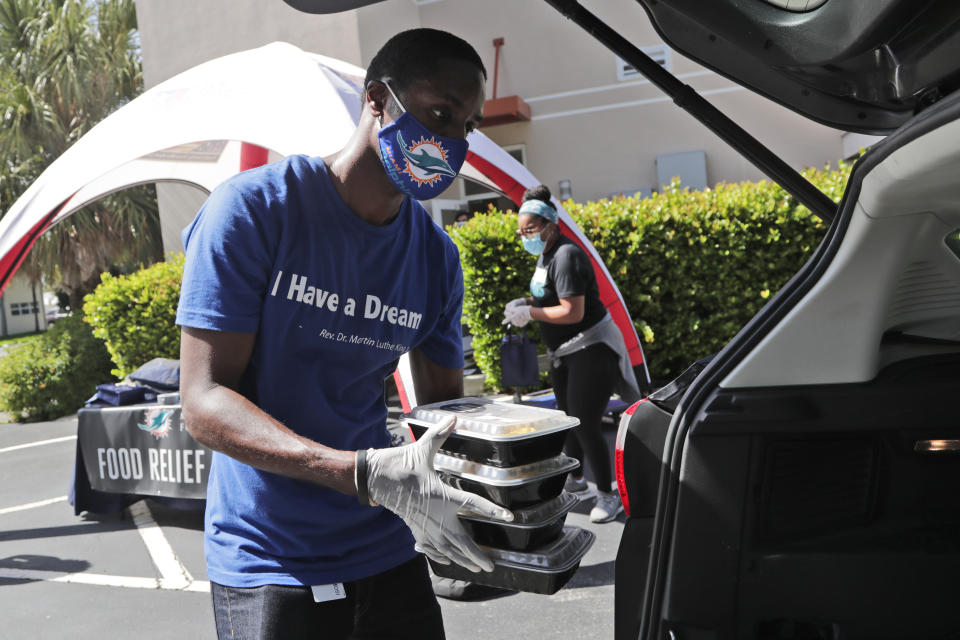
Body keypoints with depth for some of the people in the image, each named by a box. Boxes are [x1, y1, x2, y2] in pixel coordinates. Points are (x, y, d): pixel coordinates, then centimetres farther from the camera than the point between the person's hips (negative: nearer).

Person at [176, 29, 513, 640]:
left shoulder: (437, 255, 2)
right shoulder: (256, 207, -14)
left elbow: (446, 406, 7)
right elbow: (204, 400, -19)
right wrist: (369, 474, -32)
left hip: (388, 554, 5)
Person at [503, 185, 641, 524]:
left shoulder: (566, 256, -23)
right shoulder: (546, 254, 7)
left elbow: (572, 311, -28)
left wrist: (529, 313, -23)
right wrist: (526, 302, 3)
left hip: (591, 349, -10)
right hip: (563, 352, 10)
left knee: (586, 424, -8)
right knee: (568, 417, 20)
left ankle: (608, 495, 7)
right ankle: (575, 479, 38)